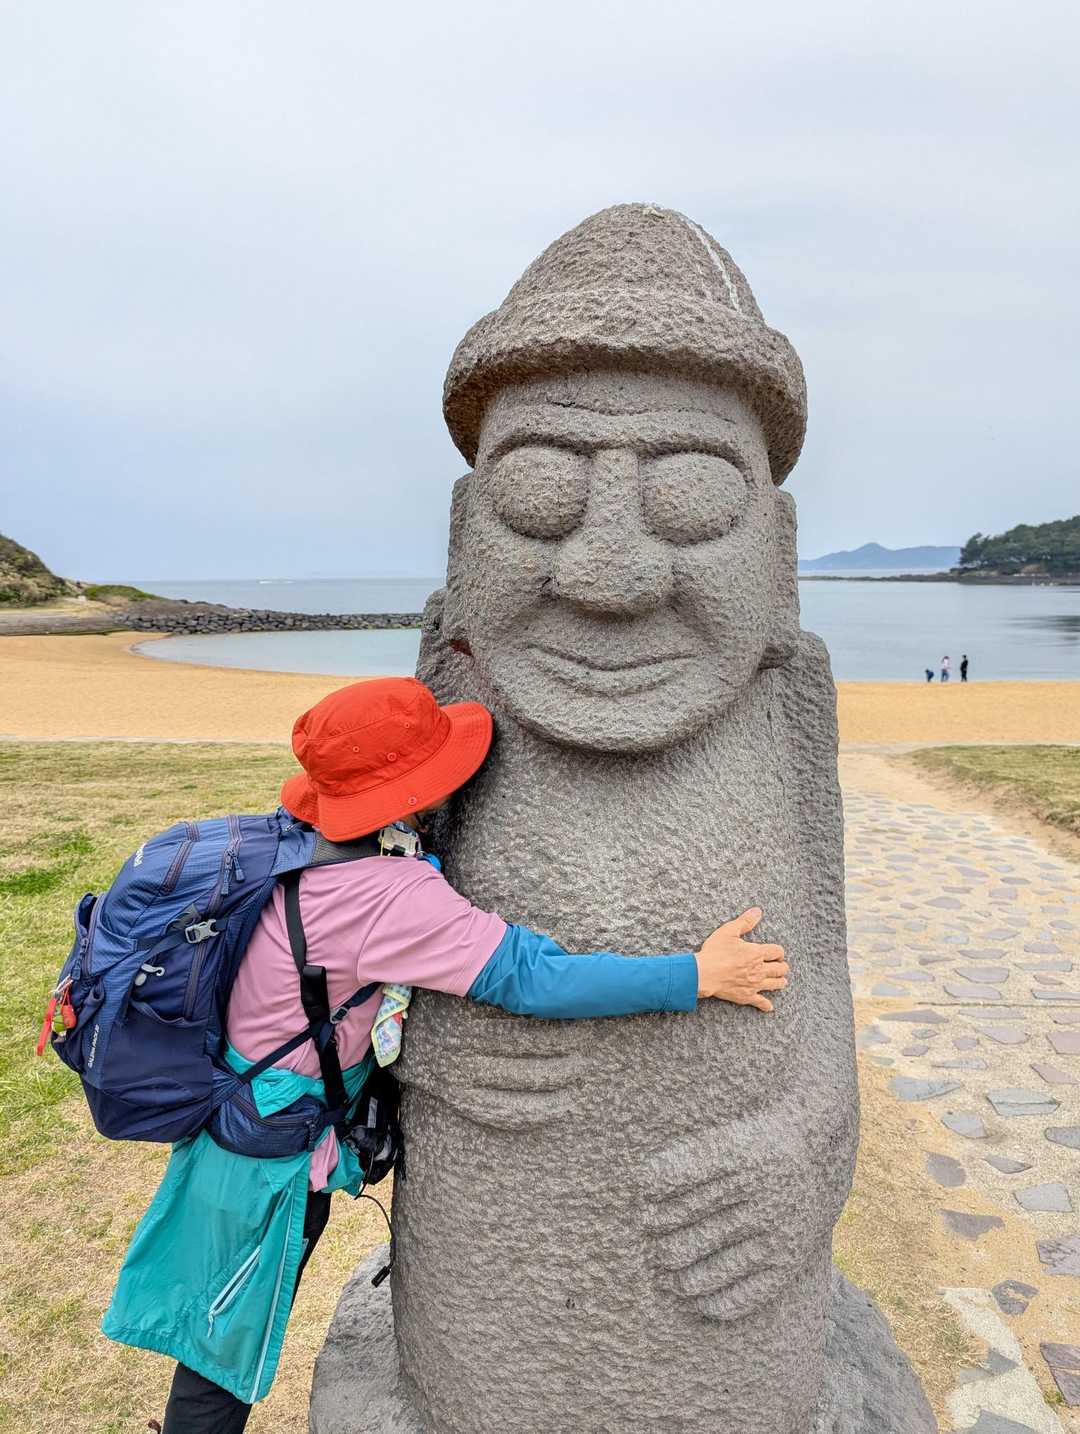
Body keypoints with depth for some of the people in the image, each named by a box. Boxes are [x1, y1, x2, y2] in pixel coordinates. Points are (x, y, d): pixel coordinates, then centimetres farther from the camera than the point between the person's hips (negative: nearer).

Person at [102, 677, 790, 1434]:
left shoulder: (303, 838, -9)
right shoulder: (391, 898, -35)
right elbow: (534, 978, -36)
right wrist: (698, 975, -30)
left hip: (232, 1114, 8)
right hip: (272, 1158, -8)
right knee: (228, 1353, 19)